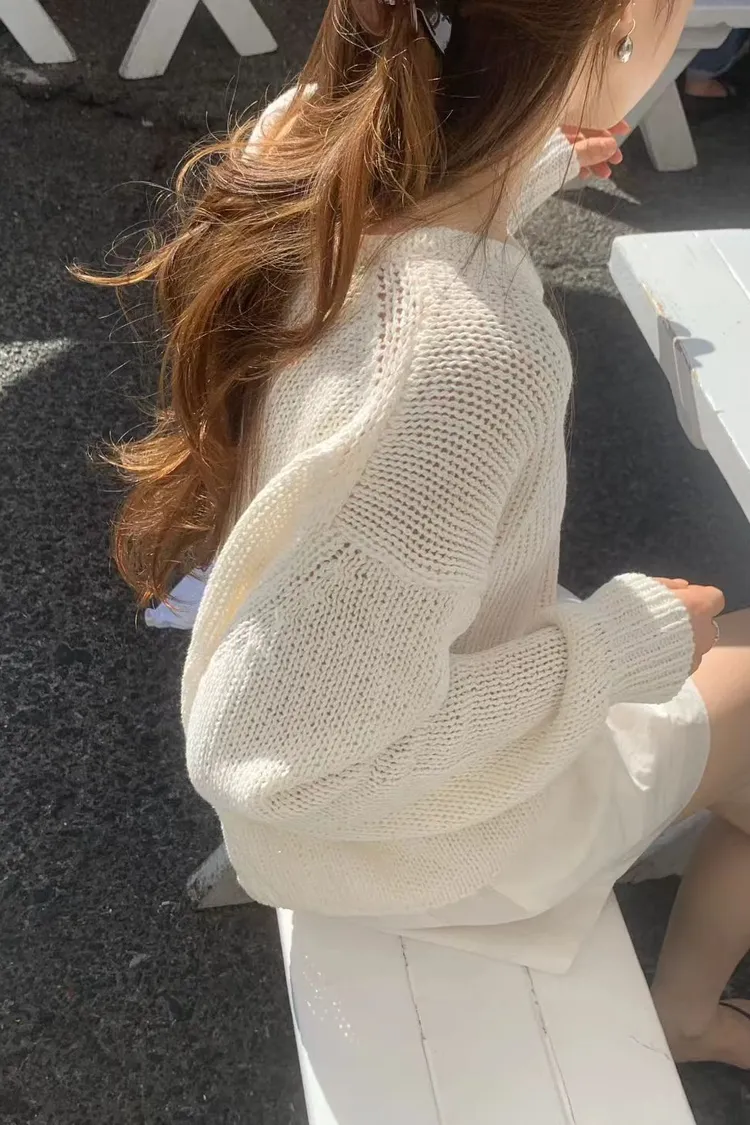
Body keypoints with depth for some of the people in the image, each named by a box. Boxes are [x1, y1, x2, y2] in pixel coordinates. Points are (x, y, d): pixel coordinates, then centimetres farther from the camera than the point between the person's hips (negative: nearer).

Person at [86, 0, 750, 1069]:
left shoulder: (310, 126, -18)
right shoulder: (470, 361, -43)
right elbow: (277, 763, -33)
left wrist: (533, 169, 13)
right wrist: (628, 647, -25)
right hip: (402, 806, -6)